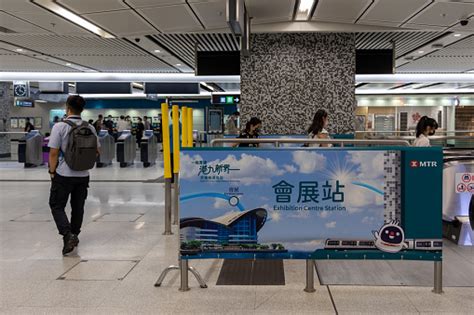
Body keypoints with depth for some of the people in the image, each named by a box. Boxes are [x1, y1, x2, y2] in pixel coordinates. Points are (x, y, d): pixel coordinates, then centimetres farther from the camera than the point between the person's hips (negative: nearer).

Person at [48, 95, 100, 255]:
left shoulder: (59, 127, -13)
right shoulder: (90, 128, 0)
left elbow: (53, 152, -13)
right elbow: (96, 151, 6)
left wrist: (52, 171, 0)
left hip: (63, 175, -4)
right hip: (83, 175, 4)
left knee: (57, 206, 7)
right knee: (78, 207, 16)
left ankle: (68, 235, -11)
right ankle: (74, 236, 29)